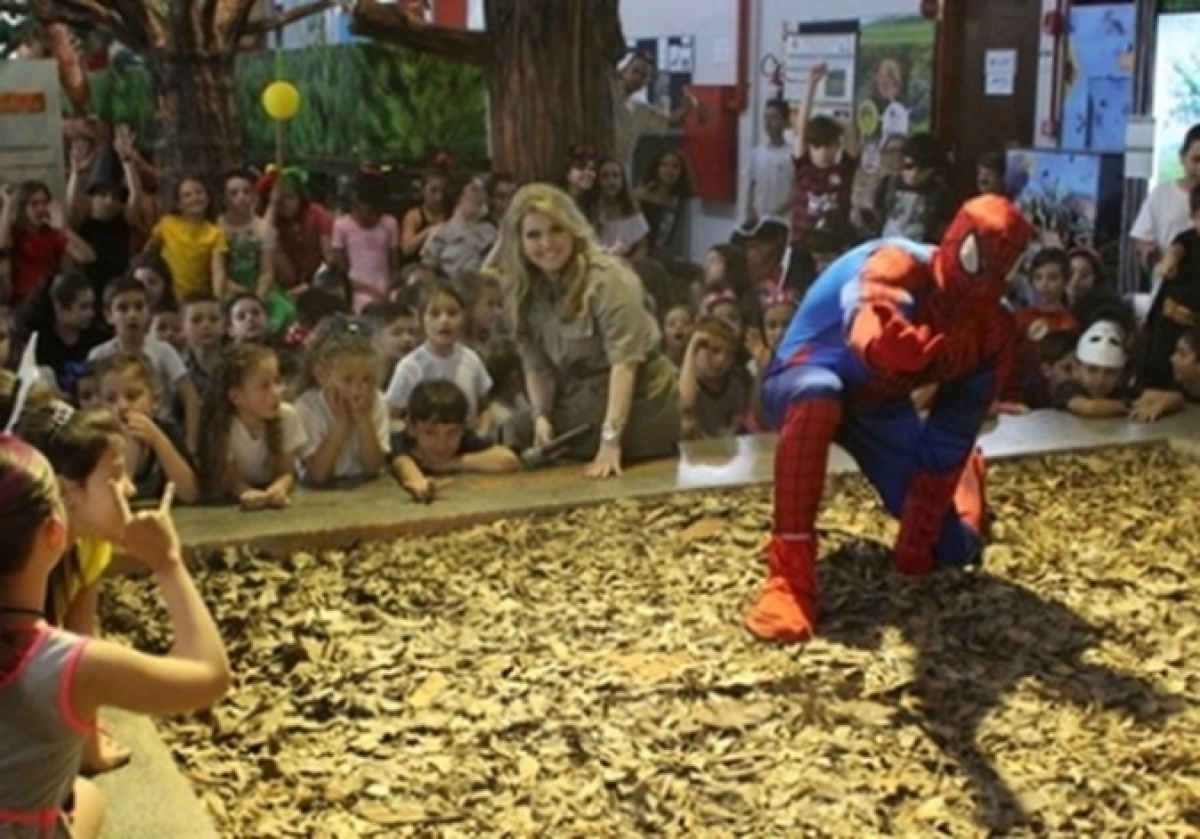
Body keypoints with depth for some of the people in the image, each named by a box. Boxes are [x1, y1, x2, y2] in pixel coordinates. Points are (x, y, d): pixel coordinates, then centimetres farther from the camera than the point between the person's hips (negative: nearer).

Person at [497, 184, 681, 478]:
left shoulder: (608, 279, -22)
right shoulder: (523, 291, -1)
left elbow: (624, 362, -28)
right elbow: (535, 363, 2)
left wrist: (611, 437, -35)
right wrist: (542, 415, -15)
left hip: (638, 406, -6)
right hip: (580, 409, 6)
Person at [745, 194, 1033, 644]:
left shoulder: (992, 330, -12)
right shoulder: (897, 268, -31)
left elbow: (950, 434, -11)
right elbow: (866, 327, -56)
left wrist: (917, 539, -15)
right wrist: (885, 346, -82)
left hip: (881, 404, 6)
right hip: (805, 378, -5)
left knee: (954, 547, -1)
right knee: (820, 395, -45)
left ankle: (966, 473, 39)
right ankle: (790, 576, -39)